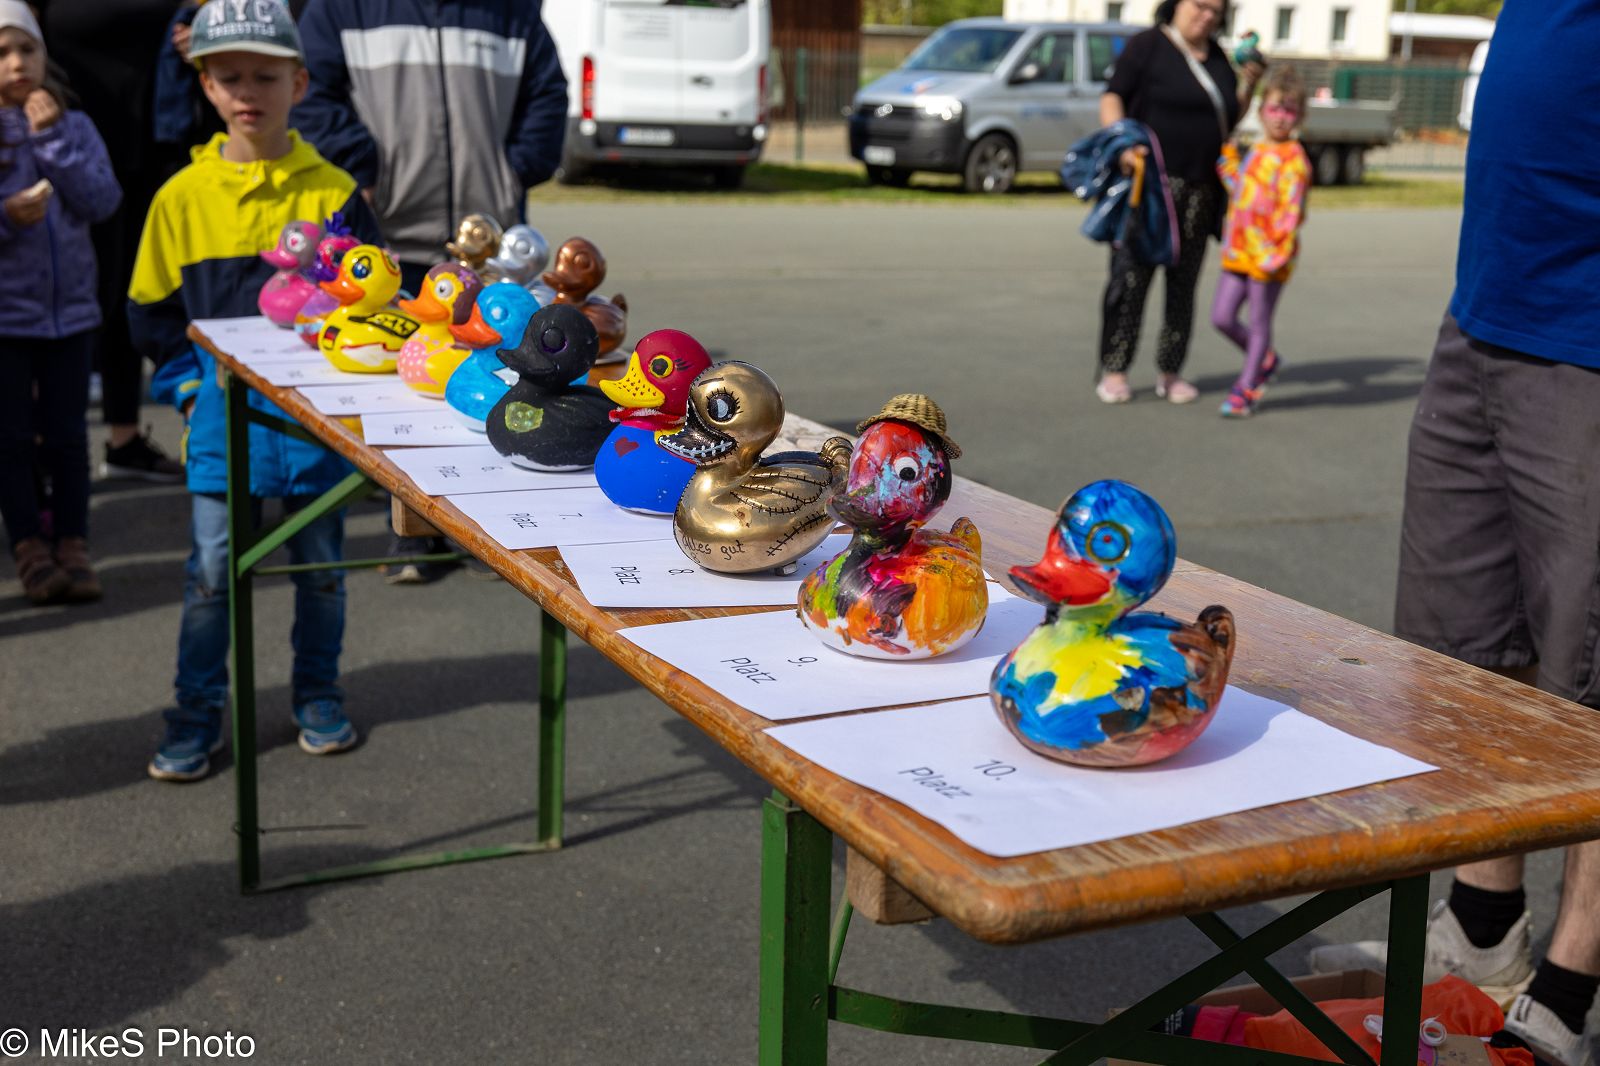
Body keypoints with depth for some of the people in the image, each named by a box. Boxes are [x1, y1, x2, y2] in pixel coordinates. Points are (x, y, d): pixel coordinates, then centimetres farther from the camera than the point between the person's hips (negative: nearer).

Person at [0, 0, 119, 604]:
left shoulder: (73, 126, 3)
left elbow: (103, 202, -7)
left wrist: (54, 140, -13)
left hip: (69, 305, 1)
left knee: (66, 435, 8)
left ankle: (73, 547, 16)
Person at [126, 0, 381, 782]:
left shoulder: (332, 190, -1)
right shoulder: (183, 196, 2)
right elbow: (152, 309, 9)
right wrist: (190, 388, 2)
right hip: (224, 408, 0)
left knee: (320, 560, 10)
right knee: (212, 564, 0)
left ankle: (318, 696, 27)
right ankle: (197, 715, 13)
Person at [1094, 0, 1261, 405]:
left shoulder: (1216, 56, 16)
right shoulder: (1148, 45, -2)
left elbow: (1229, 118, 21)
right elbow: (1112, 97, -8)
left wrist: (1247, 84, 3)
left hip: (1201, 188, 6)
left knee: (1183, 281, 6)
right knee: (1130, 276, -9)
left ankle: (1169, 372, 13)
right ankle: (1113, 371, -5)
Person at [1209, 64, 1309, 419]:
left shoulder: (1293, 159, -12)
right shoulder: (1255, 152, 14)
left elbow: (1291, 210, -17)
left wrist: (1276, 254, -23)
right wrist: (1227, 154, 26)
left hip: (1267, 254, -8)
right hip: (1238, 250, 8)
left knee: (1259, 321, 3)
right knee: (1222, 317, 8)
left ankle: (1246, 389, 13)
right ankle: (1264, 360, 31)